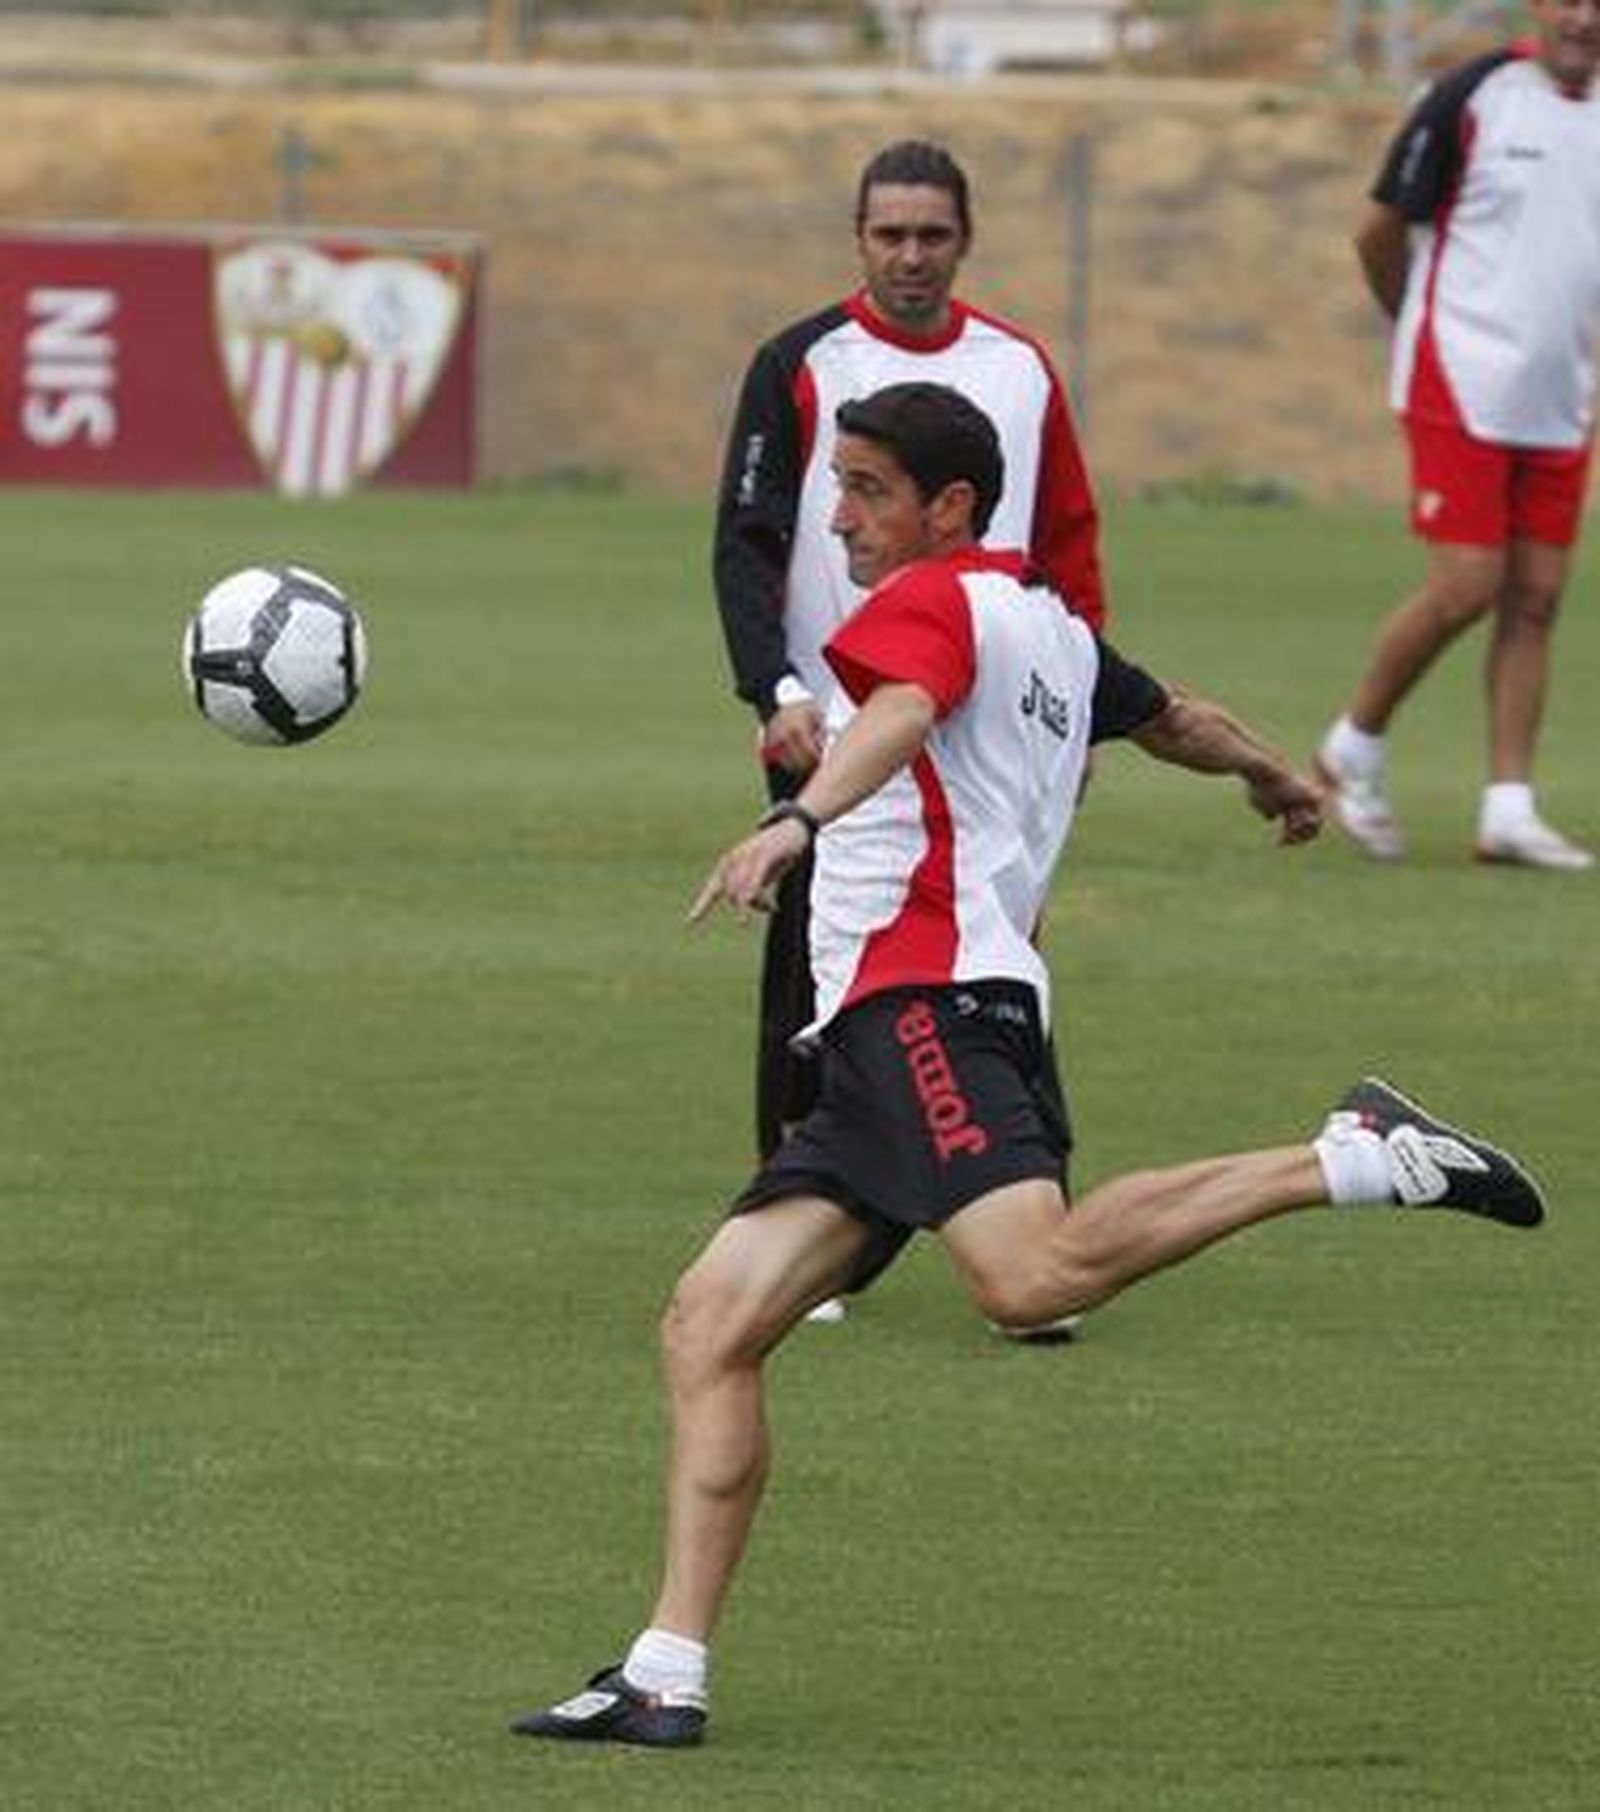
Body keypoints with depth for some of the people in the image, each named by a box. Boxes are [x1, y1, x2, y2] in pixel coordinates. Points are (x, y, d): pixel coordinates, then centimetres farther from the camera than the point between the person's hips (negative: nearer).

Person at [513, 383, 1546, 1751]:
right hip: (881, 1036, 10)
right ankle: (669, 1676, -4)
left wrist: (801, 820, -40)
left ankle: (1355, 1160, -18)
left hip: (931, 996, -10)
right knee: (711, 1325, 3)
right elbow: (1170, 717, 45)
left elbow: (902, 712, -21)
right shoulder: (1050, 628, 27)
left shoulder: (937, 600, 1)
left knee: (1031, 1275, -31)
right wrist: (1276, 777, 66)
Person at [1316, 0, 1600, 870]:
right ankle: (1354, 749, 11)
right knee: (1465, 588, -10)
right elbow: (1380, 229, -2)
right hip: (1463, 394, -6)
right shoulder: (1471, 98, -9)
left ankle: (1508, 809, 6)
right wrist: (1424, 322, 11)